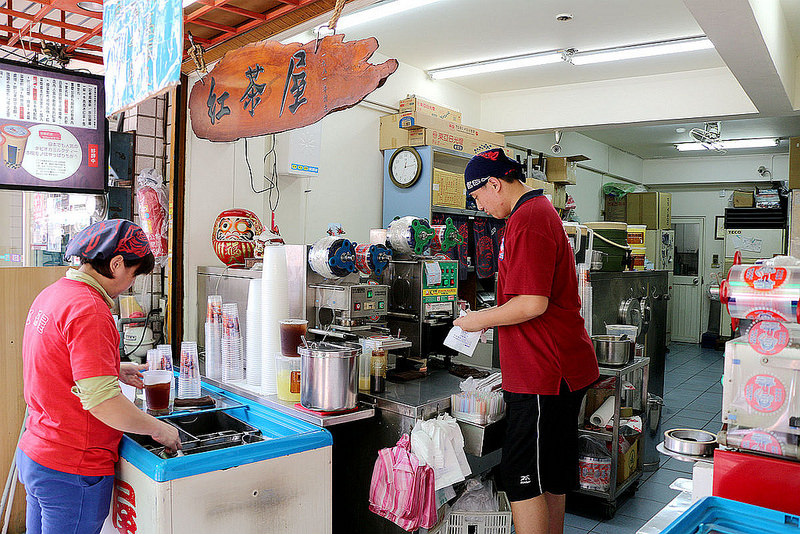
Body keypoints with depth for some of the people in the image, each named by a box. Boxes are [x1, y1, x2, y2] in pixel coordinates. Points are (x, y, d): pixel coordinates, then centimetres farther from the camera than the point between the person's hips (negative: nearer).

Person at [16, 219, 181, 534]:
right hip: (71, 472, -9)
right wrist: (159, 429, -16)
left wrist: (113, 371, 16)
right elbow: (102, 401, -28)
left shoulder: (49, 295, 6)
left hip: (33, 453, 9)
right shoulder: (88, 310, -24)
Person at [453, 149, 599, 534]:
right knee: (551, 475, 20)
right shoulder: (540, 210, 16)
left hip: (543, 373, -11)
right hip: (560, 368, 11)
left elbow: (532, 304, -25)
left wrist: (482, 319, -11)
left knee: (521, 477, -2)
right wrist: (492, 315, 18)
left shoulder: (527, 221, -17)